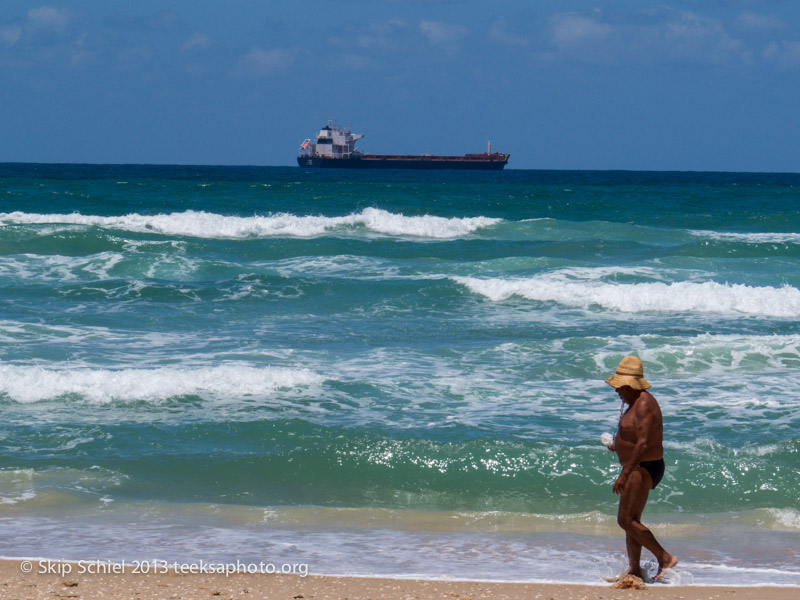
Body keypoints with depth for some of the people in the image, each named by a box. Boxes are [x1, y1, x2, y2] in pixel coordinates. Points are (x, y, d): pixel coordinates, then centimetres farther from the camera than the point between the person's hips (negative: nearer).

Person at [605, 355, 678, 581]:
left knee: (626, 520, -13)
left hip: (643, 469, -11)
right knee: (631, 521, 13)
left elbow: (643, 444, -27)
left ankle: (665, 558, -11)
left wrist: (625, 474, -28)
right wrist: (618, 446, 13)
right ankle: (634, 570, 17)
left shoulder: (644, 405, -19)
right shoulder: (636, 402, 15)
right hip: (637, 469, 11)